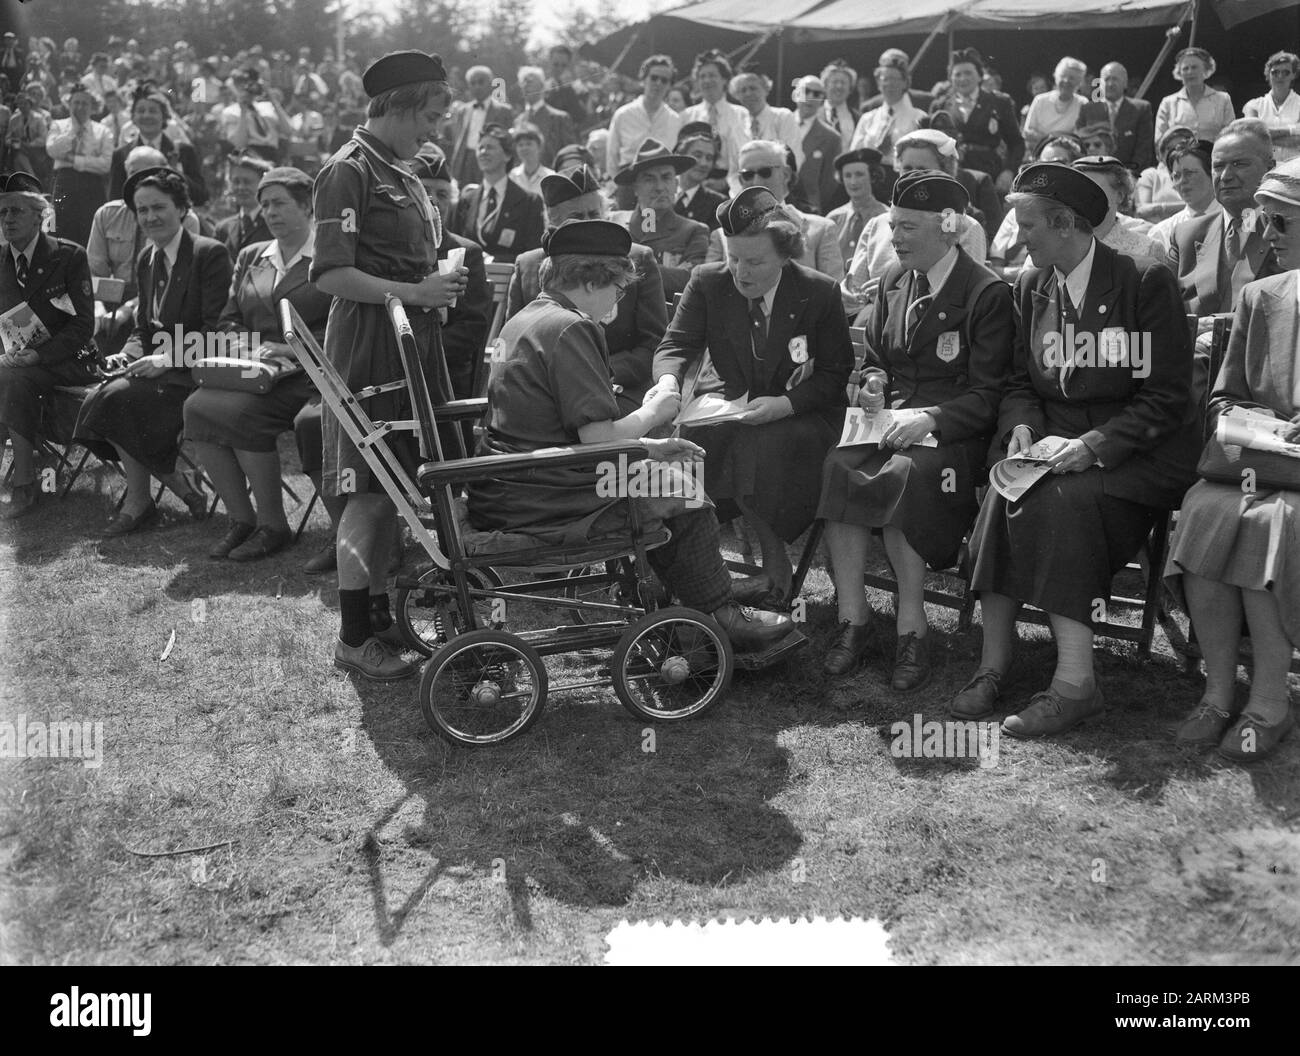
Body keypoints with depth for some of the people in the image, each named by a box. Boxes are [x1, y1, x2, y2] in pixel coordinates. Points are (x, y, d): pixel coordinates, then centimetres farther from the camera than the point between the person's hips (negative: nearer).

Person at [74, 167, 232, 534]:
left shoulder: (210, 253, -9)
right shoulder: (147, 259, 15)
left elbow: (216, 329, -14)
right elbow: (142, 327, 19)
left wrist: (167, 359, -22)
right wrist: (128, 355, -3)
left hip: (194, 371, -7)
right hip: (157, 367, 7)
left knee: (118, 398, -25)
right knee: (101, 398, -18)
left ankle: (138, 500, -6)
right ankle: (182, 488, -9)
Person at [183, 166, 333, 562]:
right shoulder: (250, 257, 22)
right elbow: (227, 321, 20)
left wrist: (294, 349, -16)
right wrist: (256, 345, -1)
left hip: (306, 374, -6)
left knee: (240, 412, -30)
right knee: (197, 406, -22)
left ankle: (272, 525, -14)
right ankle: (241, 519, -11)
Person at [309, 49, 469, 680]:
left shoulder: (398, 173, 18)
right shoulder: (349, 172, -11)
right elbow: (329, 274, -18)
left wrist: (442, 283, 12)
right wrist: (416, 292, -21)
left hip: (406, 343, 9)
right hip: (368, 346, -9)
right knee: (368, 493, -6)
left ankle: (378, 613, 23)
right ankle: (353, 640, 1)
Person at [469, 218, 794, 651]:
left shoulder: (526, 319, 14)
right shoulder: (569, 328, -18)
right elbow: (599, 437, -22)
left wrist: (649, 447, 15)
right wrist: (652, 413, -3)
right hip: (538, 505, -10)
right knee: (684, 496, 4)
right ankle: (722, 619, 18)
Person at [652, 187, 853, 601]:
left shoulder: (820, 293, -6)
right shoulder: (707, 282, -1)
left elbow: (835, 375, -2)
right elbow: (676, 344, -2)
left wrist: (785, 404, -20)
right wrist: (668, 380, -28)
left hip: (802, 417, -2)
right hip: (729, 415, 3)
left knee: (756, 444, -35)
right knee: (691, 439, -31)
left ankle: (772, 558, -16)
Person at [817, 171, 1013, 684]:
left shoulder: (989, 293, -6)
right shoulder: (893, 281, 15)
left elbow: (989, 395, -9)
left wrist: (931, 419, -25)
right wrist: (874, 386, 1)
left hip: (953, 430, -5)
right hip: (894, 415, 6)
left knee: (905, 475, -35)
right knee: (836, 464, -25)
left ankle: (911, 624, -21)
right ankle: (852, 616, -19)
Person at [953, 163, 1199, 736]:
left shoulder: (1146, 281, -7)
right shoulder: (1030, 286, 11)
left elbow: (1167, 395, -9)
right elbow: (1019, 382, 15)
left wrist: (1096, 445, -21)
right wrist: (1022, 426, -8)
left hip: (1136, 452, -5)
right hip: (1053, 445, 5)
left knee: (1057, 501, -31)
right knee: (1005, 492, -25)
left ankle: (1074, 682, -29)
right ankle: (992, 666, -22)